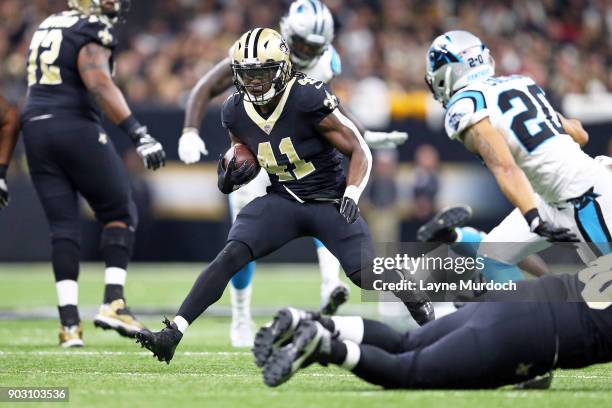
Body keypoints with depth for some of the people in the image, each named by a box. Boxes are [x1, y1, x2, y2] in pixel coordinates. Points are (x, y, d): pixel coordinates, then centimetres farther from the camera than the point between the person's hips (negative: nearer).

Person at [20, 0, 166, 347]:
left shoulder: (46, 29, 20)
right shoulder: (93, 32, -6)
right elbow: (98, 83, -22)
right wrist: (138, 133, -29)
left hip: (36, 130, 7)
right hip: (75, 127, -7)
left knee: (63, 226, 6)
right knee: (120, 214, 6)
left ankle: (70, 323, -1)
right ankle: (113, 303, -5)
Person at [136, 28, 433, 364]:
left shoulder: (308, 99, -20)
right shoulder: (236, 112, -3)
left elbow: (359, 152, -13)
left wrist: (351, 195, -27)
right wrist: (232, 177, -9)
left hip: (328, 200, -4)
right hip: (282, 200, 4)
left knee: (365, 271, -19)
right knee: (231, 254, -20)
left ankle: (420, 304, 14)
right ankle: (172, 333, -23)